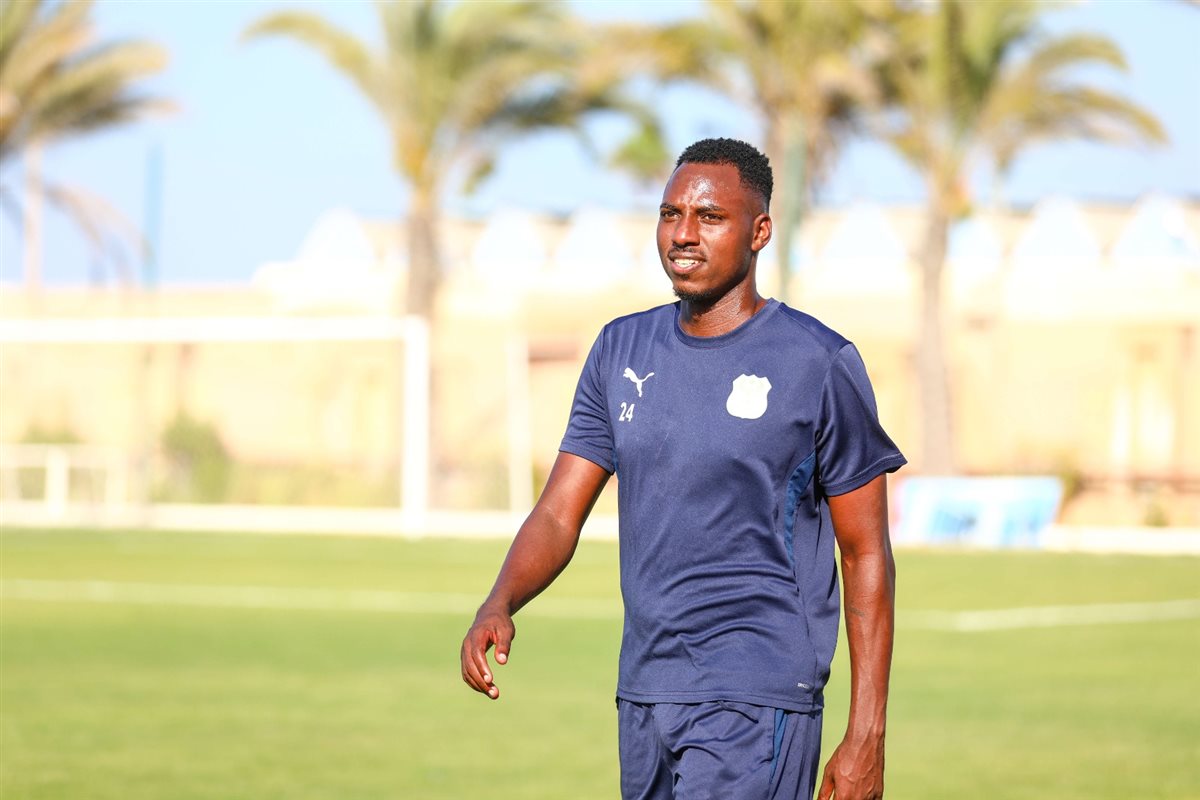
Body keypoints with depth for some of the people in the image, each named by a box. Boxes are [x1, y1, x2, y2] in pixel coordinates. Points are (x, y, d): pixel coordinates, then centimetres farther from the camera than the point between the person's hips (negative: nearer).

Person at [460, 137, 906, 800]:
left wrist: (866, 738, -7)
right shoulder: (622, 351, 10)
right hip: (643, 693, 6)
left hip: (756, 700, -6)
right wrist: (497, 607, -13)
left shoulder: (820, 365, -5)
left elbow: (866, 556, -2)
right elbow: (558, 514, 9)